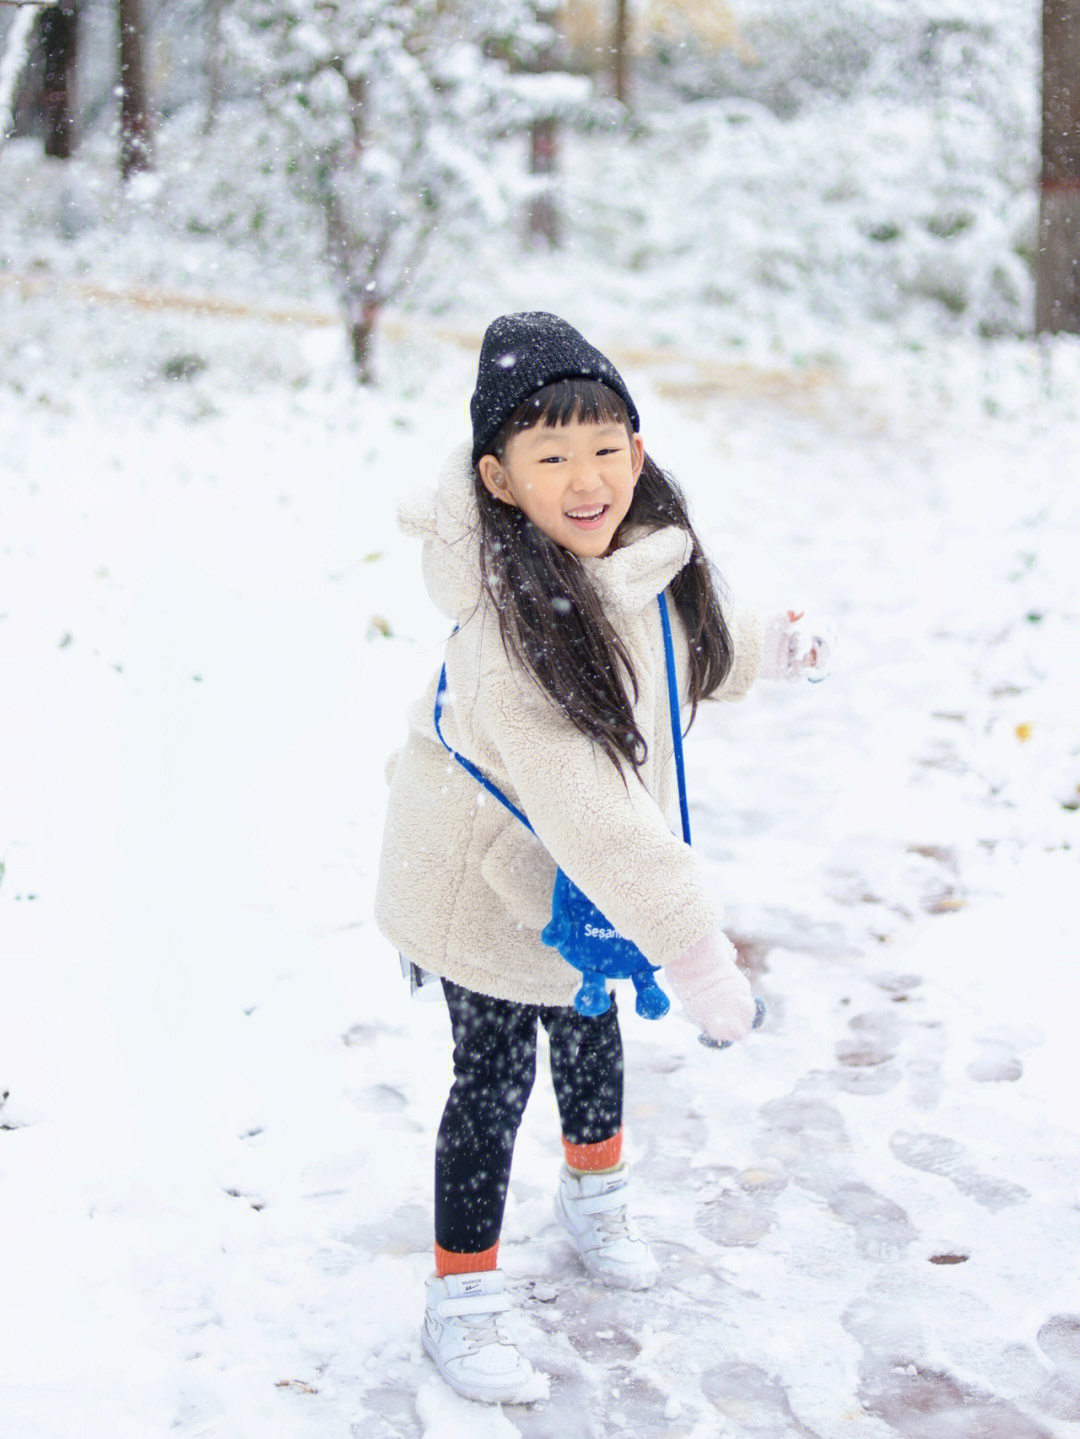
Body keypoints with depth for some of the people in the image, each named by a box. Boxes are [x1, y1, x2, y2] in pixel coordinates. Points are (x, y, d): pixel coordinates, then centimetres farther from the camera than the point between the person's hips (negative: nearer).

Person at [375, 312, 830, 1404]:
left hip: (585, 870, 8)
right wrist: (691, 946, -40)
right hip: (487, 876, -8)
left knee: (589, 1028, 25)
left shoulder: (637, 554, -12)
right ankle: (460, 1304, 23)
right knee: (495, 1075, 3)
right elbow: (587, 808, -40)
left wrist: (762, 651, 17)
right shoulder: (512, 621, -38)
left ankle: (592, 1199, 53)